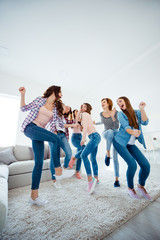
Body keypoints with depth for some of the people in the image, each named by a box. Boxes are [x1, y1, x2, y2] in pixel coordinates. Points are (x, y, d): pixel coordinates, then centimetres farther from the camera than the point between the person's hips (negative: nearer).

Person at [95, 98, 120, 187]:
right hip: (106, 134, 2)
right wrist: (95, 123, 30)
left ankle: (117, 179, 12)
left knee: (115, 158, -5)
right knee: (110, 131, -38)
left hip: (116, 135, -1)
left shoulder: (116, 112, -14)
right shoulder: (101, 114, -3)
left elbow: (117, 126, -20)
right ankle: (108, 154, -23)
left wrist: (112, 116, -33)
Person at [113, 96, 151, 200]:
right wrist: (133, 133, -37)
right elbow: (125, 126, -19)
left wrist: (142, 109, -18)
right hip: (119, 142, -4)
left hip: (131, 144, 4)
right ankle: (130, 188, 13)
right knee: (132, 164, -15)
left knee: (146, 165, -5)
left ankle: (141, 186, 24)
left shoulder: (137, 112, 7)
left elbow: (145, 122, -9)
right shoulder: (121, 114, -4)